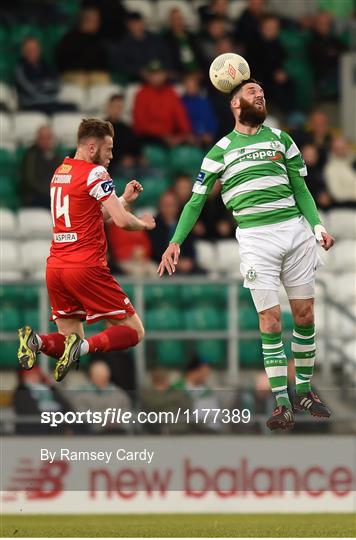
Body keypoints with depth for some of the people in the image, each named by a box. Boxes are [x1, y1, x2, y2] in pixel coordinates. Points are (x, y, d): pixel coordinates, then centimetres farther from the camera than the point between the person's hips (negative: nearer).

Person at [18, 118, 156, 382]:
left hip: (55, 267, 7)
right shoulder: (95, 173, -8)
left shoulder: (60, 172, 16)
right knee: (134, 331, 2)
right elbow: (122, 221, -13)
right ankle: (85, 346, -25)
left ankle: (36, 341, -15)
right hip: (86, 267, -7)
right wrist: (144, 224, 6)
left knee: (71, 338, 16)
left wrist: (124, 198, 26)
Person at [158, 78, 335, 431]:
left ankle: (303, 391, 17)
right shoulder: (221, 150, 6)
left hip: (295, 230, 3)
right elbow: (196, 201, 8)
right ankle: (282, 402, -4)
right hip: (256, 238, -3)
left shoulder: (281, 139, 12)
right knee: (270, 320, -7)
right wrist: (175, 242, -2)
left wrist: (318, 227, 0)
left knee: (305, 315, 4)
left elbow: (301, 189, 15)